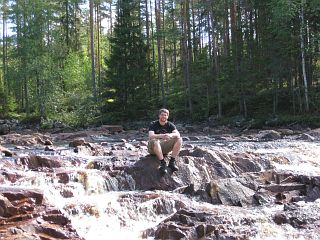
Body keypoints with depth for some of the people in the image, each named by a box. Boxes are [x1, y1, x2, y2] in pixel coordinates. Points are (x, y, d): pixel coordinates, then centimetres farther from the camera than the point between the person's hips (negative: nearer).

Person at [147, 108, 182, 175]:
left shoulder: (170, 125, 5)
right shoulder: (153, 124, -5)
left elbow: (177, 134, -13)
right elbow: (151, 136, -22)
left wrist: (170, 135, -36)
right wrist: (161, 136, -40)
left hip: (165, 147, 3)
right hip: (153, 148, -3)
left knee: (179, 139, -18)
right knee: (155, 141, -38)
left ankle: (172, 162, -22)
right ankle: (163, 163, -36)